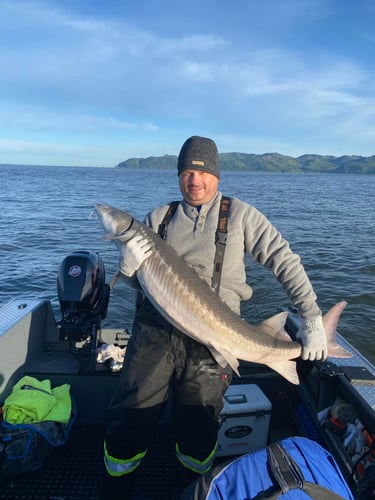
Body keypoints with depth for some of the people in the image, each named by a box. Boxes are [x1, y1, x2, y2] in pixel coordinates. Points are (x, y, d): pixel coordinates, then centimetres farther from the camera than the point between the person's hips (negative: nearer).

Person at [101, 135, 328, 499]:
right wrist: (129, 266, -12)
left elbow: (284, 261, 1)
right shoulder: (158, 217, 10)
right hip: (155, 328, 2)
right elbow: (131, 280, 12)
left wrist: (312, 318, -6)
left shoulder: (239, 214, 4)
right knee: (130, 417, 3)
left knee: (198, 428, 6)